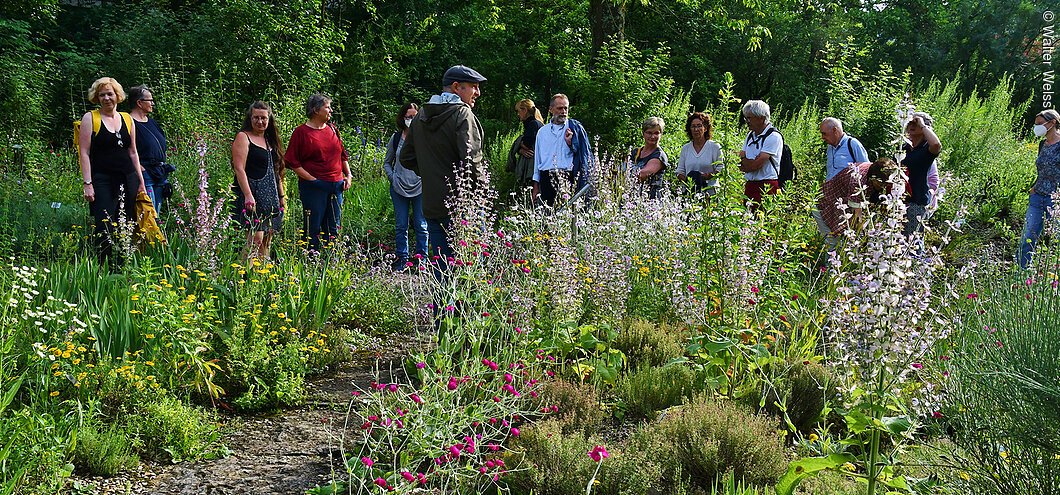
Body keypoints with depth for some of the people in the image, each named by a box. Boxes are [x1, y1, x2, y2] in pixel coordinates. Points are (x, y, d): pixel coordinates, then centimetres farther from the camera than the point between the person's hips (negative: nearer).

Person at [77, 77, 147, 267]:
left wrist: (141, 181, 15)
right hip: (102, 179, -5)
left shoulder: (127, 119, 14)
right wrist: (87, 183, -11)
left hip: (128, 179, 5)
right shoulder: (90, 118, 2)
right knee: (104, 229, -13)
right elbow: (84, 153, -3)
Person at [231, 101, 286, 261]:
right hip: (252, 193, -8)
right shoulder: (243, 137, -4)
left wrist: (282, 196, 20)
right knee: (256, 237, -16)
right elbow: (239, 169, -13)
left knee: (267, 239, 6)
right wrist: (248, 196, -22)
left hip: (270, 195, 8)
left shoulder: (271, 140, 19)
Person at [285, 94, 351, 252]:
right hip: (314, 186, -6)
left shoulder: (332, 129, 13)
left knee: (333, 227, 10)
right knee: (312, 228, -2)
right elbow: (292, 162, -8)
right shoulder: (301, 132, -5)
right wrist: (311, 178, -14)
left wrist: (348, 175, 11)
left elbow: (343, 154, 22)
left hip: (336, 185, 6)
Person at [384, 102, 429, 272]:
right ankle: (401, 258, 15)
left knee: (421, 225, 4)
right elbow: (387, 162, 16)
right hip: (399, 188, 2)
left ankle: (421, 257, 13)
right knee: (400, 226, 7)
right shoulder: (396, 138, 4)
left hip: (420, 187, -2)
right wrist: (392, 177, 1)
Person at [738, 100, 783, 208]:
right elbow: (740, 161, 12)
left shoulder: (774, 137, -9)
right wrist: (752, 162, -6)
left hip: (767, 187, -7)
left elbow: (756, 164, -15)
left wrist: (744, 160, 2)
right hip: (749, 185, 7)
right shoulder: (750, 135, 17)